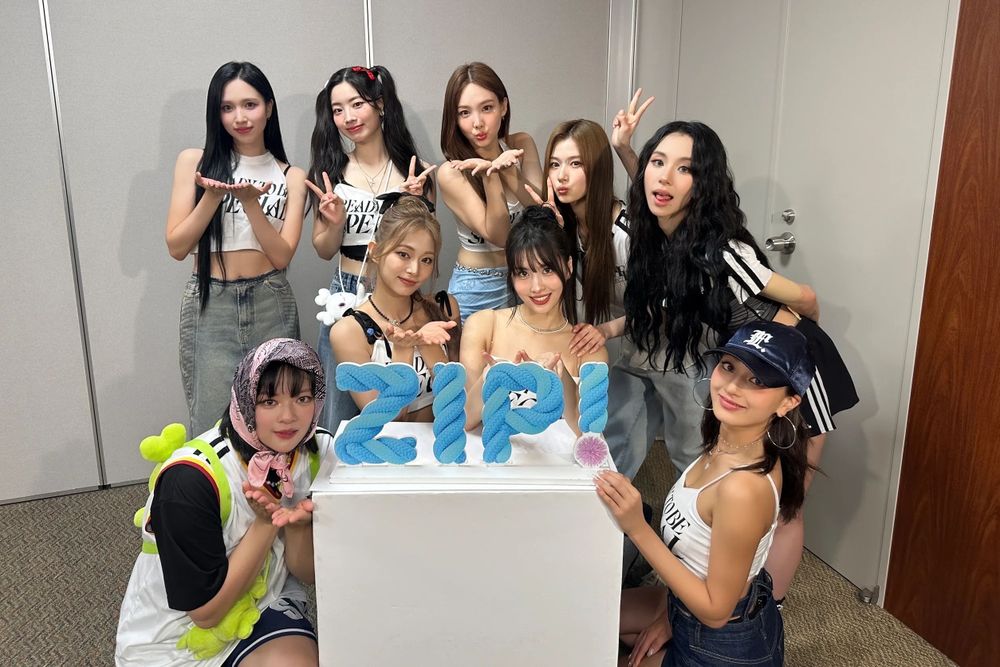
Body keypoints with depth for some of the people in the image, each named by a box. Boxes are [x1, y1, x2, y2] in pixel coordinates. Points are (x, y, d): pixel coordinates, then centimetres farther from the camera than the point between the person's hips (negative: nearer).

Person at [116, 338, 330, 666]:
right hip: (171, 640, -3)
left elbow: (308, 573, -3)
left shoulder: (319, 452, -11)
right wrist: (266, 522, -27)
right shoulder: (191, 478, -27)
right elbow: (205, 610, -19)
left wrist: (297, 522, -24)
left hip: (260, 606, 3)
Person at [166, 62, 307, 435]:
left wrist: (250, 201, -15)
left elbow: (282, 255, -2)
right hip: (209, 306, -1)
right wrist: (212, 196, -14)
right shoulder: (195, 162, 5)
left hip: (271, 305, 1)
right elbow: (176, 247, 0)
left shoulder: (291, 177, 8)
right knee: (213, 428, 0)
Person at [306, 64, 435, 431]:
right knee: (340, 418, 9)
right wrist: (336, 222, -11)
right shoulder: (329, 171, 4)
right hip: (347, 296, 1)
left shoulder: (416, 169, 0)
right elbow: (324, 251, 8)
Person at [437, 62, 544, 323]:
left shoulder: (522, 145, -4)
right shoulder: (451, 173, -17)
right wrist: (490, 175, -35)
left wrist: (509, 172, -28)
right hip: (478, 289, -4)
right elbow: (499, 235, -21)